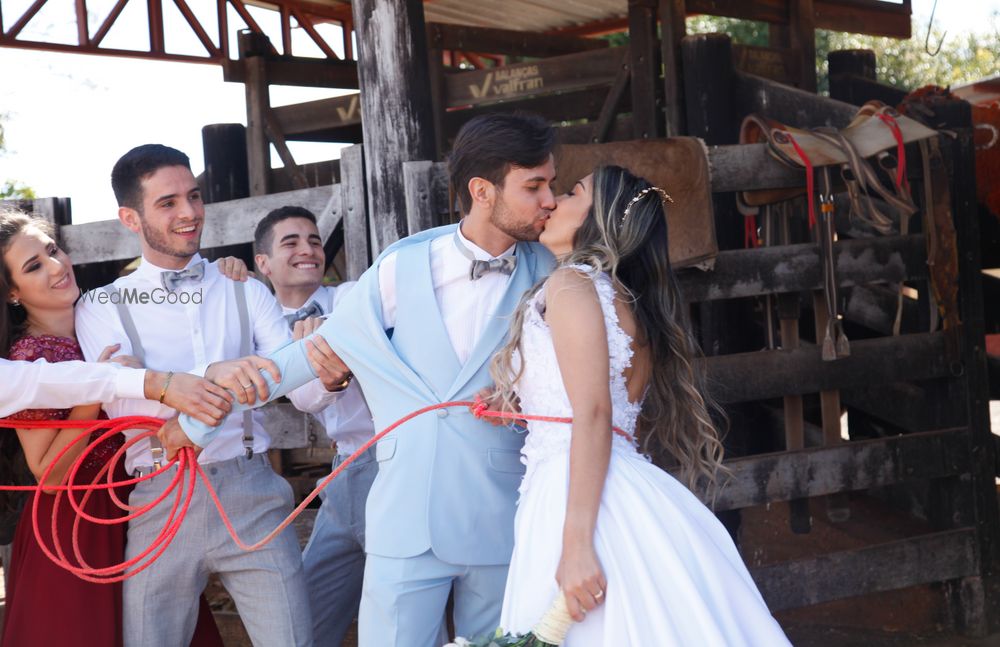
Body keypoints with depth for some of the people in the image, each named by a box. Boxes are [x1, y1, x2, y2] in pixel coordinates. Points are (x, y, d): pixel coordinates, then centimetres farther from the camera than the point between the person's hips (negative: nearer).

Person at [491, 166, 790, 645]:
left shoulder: (571, 283, -5)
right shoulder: (623, 300, 22)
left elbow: (593, 414, -16)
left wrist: (577, 544, -22)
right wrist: (514, 406, 29)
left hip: (581, 501, -9)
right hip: (618, 497, 9)